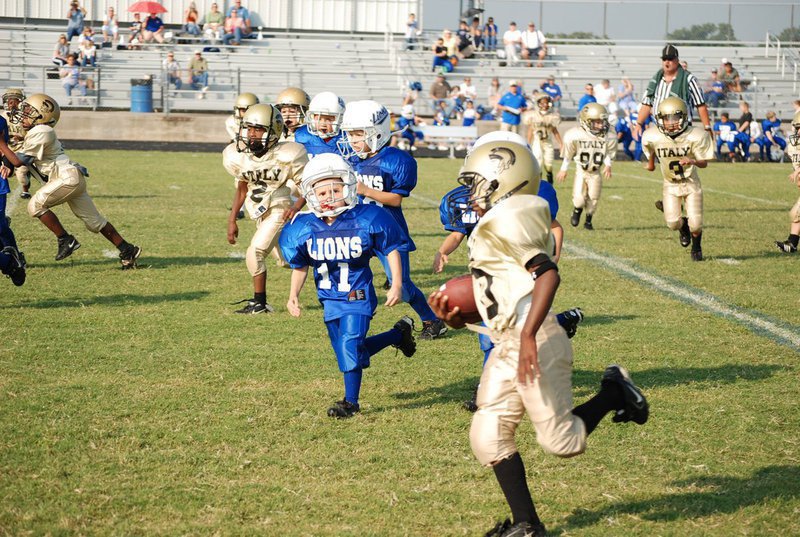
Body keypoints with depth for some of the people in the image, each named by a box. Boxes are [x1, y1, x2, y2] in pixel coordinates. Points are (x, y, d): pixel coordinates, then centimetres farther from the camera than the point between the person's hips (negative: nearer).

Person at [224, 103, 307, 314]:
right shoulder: (237, 156, -6)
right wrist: (232, 220, 8)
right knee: (286, 260, 15)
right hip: (260, 215, 6)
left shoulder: (287, 156, -21)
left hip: (281, 211, -6)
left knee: (255, 253, -15)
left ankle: (259, 302, -1)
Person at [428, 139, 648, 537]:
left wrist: (528, 336, -30)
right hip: (506, 348, 10)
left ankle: (614, 393, 20)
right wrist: (456, 317, 11)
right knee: (488, 438, 5)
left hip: (536, 343, -10)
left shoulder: (505, 222, -13)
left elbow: (547, 274, -25)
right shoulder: (494, 226, 18)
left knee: (560, 441, -1)